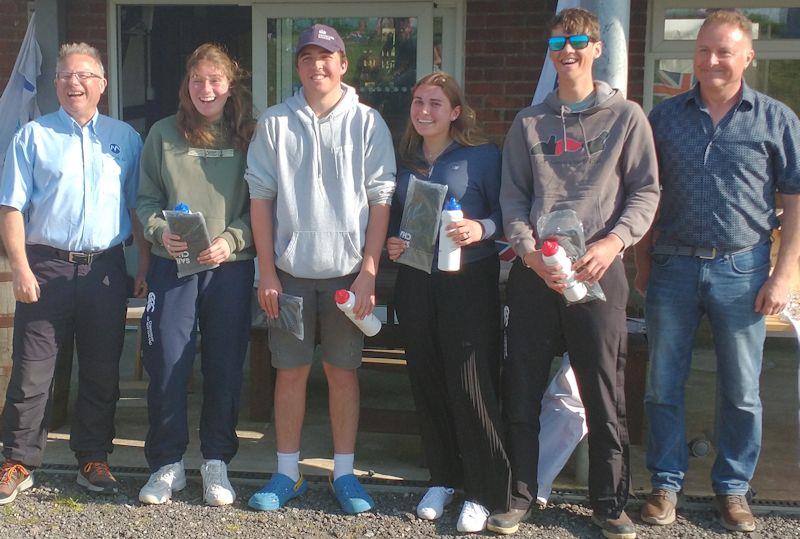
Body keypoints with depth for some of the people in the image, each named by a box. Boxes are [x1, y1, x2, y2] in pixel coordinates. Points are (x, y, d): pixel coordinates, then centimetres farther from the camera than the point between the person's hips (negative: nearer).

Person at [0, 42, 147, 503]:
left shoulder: (125, 138, 11)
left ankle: (93, 459, 21)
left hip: (106, 269, 2)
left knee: (102, 371, 8)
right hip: (46, 266, -2)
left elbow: (139, 207, 12)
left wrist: (144, 265, 4)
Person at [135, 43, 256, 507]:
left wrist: (231, 240, -13)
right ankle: (167, 464, 16)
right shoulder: (164, 134, 6)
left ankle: (216, 463, 20)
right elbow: (146, 198, 8)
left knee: (225, 367, 6)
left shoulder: (248, 137, 3)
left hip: (231, 267, 0)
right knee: (167, 365, 0)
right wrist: (161, 232, -10)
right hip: (173, 266, 1)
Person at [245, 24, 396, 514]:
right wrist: (267, 272, -1)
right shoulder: (274, 123, 4)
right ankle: (288, 473, 17)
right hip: (291, 270, 1)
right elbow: (261, 197, 4)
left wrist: (369, 272, -7)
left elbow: (380, 199, -1)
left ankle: (344, 473, 17)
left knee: (343, 371, 6)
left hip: (348, 270, -1)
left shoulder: (367, 122, 1)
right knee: (291, 371, 6)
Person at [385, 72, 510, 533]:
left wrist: (482, 228, -23)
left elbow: (506, 213, -4)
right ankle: (443, 478, 25)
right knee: (427, 382, 10)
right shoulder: (405, 161, 12)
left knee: (471, 386, -6)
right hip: (416, 283, 5)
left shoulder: (483, 156, -3)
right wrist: (392, 244, 2)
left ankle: (485, 493, 6)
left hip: (468, 283, -5)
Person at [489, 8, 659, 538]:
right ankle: (519, 495, 22)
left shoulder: (626, 116, 6)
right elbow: (512, 197, 8)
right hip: (534, 272, 2)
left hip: (598, 272, -2)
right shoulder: (529, 122, 11)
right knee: (522, 394, 7)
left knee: (606, 398, 3)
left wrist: (614, 240, -14)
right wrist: (531, 253, -9)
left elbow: (646, 191, 3)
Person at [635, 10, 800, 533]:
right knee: (663, 385, 7)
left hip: (741, 270, -1)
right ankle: (667, 481, 22)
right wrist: (643, 261, 6)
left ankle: (733, 487, 23)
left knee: (741, 391, 7)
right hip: (673, 267, 2)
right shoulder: (665, 116, 6)